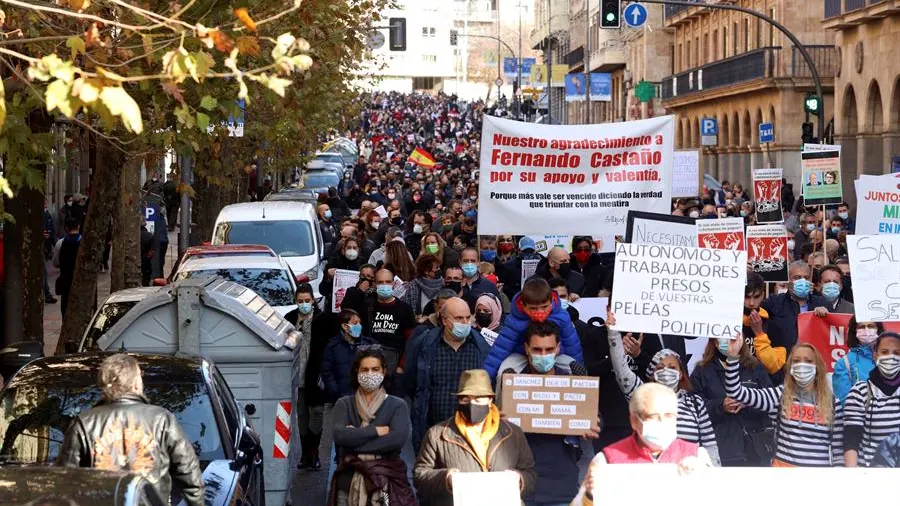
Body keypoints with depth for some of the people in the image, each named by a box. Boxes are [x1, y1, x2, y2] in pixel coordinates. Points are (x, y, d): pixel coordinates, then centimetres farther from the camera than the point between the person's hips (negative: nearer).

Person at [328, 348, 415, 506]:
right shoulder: (344, 404, 8)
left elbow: (398, 439, -12)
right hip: (349, 480, 1)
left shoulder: (397, 405, 5)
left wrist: (355, 438, -10)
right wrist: (376, 431, -9)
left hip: (387, 480, -1)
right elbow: (339, 435, -9)